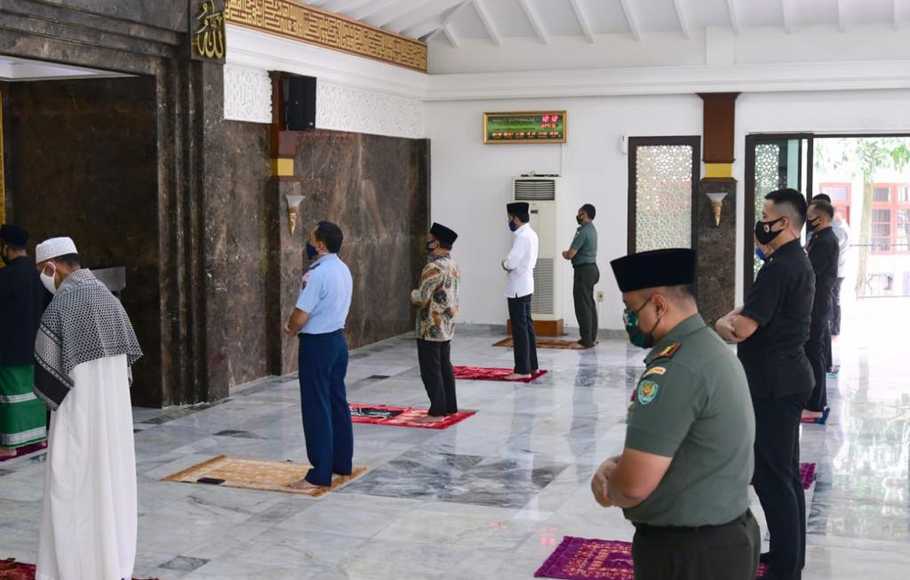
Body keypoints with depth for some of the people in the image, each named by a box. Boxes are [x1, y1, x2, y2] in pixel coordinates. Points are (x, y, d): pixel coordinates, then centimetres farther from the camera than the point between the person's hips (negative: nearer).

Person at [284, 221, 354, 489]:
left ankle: (321, 474, 1)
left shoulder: (318, 274, -21)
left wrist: (291, 329, 0)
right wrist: (297, 325, 10)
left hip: (317, 345, -9)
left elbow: (300, 316, -21)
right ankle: (342, 463, 24)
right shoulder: (343, 270, 8)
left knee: (317, 408, -3)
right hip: (338, 339, 9)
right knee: (338, 402, 15)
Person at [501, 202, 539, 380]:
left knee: (520, 328, -6)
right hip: (527, 286, 10)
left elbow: (510, 262, -25)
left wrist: (505, 263, -3)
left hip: (517, 288, -10)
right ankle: (532, 365, 24)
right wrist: (510, 264, 5)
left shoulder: (522, 236, -19)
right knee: (527, 326, 16)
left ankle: (523, 370, -3)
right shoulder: (531, 234, 11)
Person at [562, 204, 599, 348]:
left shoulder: (583, 232, -19)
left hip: (583, 271, -10)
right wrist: (569, 253, 6)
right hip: (591, 268, 10)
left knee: (583, 306, -6)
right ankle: (592, 337, 19)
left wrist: (565, 254, 2)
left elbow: (570, 254, -19)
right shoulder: (592, 229, 12)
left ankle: (586, 340, -5)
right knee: (590, 304, 14)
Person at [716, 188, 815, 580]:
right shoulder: (796, 262, 14)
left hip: (774, 385, -11)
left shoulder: (781, 268, -21)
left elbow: (742, 329, -22)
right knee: (785, 472, 17)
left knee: (770, 475, -4)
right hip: (786, 379, 11)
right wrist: (732, 319, -1)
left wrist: (721, 324, -2)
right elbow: (752, 310, 17)